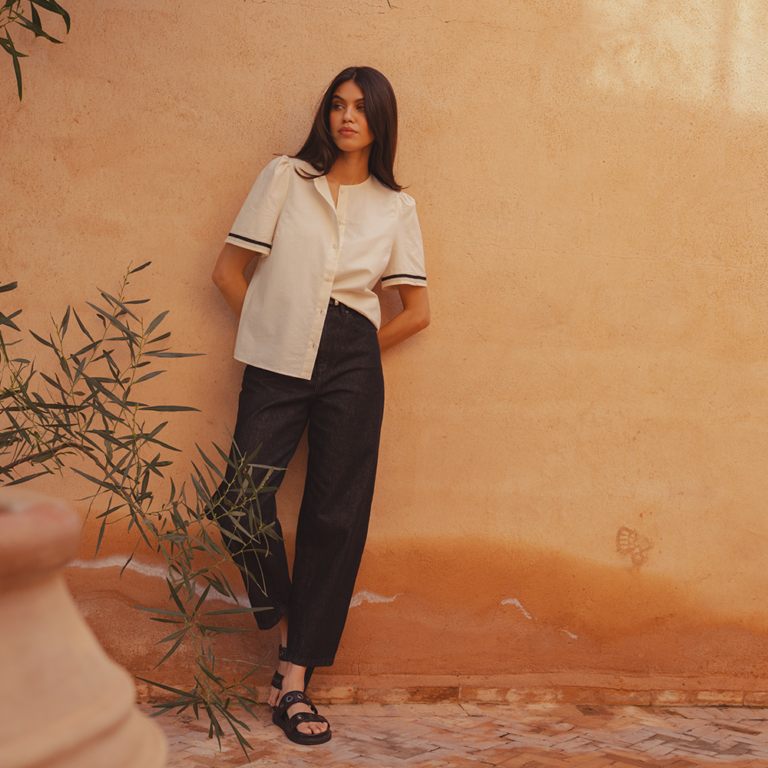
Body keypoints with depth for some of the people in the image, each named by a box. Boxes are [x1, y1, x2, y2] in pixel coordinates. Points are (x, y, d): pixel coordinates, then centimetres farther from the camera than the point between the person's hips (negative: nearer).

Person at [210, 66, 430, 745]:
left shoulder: (395, 207, 13)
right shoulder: (285, 178, 10)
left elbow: (417, 311, 13)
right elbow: (229, 271, 9)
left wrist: (354, 352, 10)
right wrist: (270, 330, 8)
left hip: (351, 367, 1)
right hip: (278, 359, 0)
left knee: (335, 516, -2)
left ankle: (295, 681, 5)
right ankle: (284, 627, 14)